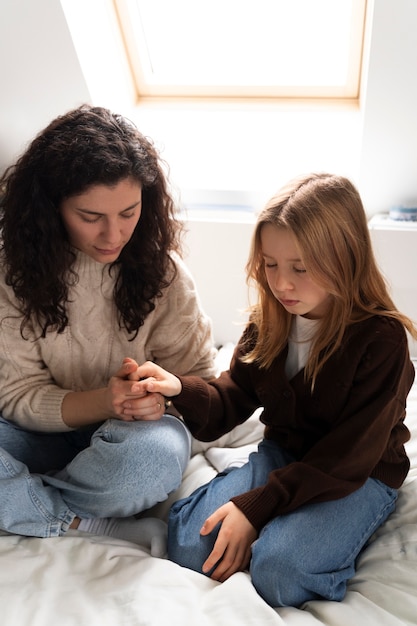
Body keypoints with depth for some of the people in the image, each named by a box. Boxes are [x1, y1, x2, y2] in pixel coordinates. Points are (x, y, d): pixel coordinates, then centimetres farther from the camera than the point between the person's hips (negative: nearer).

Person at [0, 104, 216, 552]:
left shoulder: (160, 267, -9)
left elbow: (198, 376, -3)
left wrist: (162, 396, -27)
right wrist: (102, 402, -27)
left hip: (124, 434, 0)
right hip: (45, 432, 1)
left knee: (158, 454, -36)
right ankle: (105, 528, -18)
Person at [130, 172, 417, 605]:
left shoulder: (381, 338, -20)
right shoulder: (268, 321, -3)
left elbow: (347, 458, -20)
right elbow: (230, 403, 0)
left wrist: (256, 506, -23)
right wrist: (181, 390, -23)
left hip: (361, 477, -4)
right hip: (281, 455, 5)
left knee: (277, 571, -27)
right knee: (188, 545, -14)